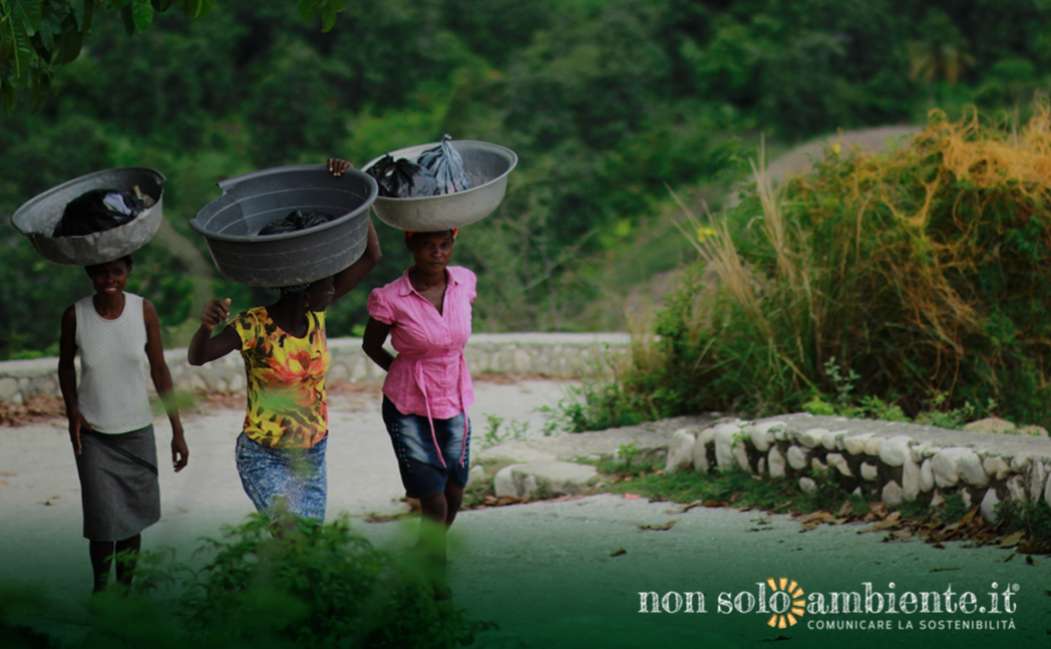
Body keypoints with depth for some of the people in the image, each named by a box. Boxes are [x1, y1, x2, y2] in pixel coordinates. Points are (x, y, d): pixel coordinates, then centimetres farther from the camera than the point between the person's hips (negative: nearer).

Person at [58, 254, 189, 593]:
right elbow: (65, 365, 5)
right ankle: (100, 591, 17)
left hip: (137, 431, 1)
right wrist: (72, 411, -10)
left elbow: (159, 370, -2)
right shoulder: (75, 315, -12)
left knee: (132, 518, 8)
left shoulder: (144, 311, -10)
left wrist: (177, 431, -3)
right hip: (93, 434, -1)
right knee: (103, 521, -5)